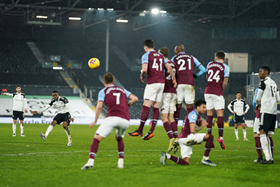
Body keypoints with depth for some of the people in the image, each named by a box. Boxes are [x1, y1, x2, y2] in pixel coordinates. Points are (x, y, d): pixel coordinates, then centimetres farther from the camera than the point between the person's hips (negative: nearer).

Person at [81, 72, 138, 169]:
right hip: (126, 120, 4)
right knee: (119, 138, 31)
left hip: (113, 117, -4)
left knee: (97, 138, -3)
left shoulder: (103, 91, 15)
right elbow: (135, 98, 12)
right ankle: (121, 162, 20)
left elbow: (99, 107, 2)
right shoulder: (123, 90, 25)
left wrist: (95, 121, 11)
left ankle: (90, 161, -21)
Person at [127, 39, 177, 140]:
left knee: (146, 106, -6)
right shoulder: (161, 56, 17)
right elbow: (169, 68, 13)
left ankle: (140, 131, -5)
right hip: (162, 83, 6)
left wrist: (142, 75, 3)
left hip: (152, 83, -6)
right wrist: (174, 79, 20)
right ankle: (151, 131, 0)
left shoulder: (146, 55, -1)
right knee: (156, 108, 5)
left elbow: (144, 69, -16)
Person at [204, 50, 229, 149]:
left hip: (208, 91, 4)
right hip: (217, 92, -4)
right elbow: (225, 83, -6)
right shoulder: (225, 67, -2)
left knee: (209, 113, 7)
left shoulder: (209, 64, 11)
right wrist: (222, 91, 9)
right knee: (220, 113, -2)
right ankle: (220, 137, -10)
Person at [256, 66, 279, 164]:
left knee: (263, 133, -10)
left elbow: (258, 99, -2)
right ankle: (270, 158, 7)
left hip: (266, 111, -8)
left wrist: (258, 102, 19)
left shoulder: (263, 82, -6)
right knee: (268, 134, 11)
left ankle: (268, 158, -19)